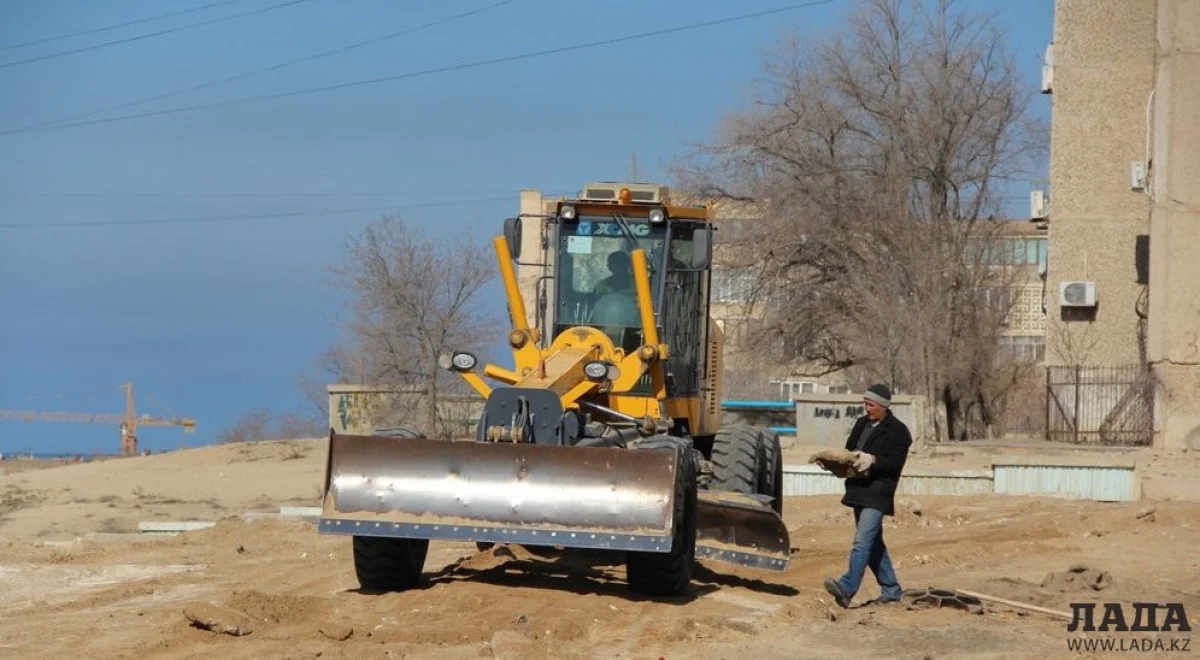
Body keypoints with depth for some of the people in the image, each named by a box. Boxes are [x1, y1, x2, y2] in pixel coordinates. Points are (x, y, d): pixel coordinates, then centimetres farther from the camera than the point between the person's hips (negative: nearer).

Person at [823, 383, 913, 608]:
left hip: (878, 493, -9)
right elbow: (850, 449, 24)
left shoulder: (898, 430, -5)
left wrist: (873, 460, -25)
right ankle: (891, 589, 25)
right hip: (859, 489, 9)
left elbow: (896, 462, -12)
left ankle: (847, 588, -29)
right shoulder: (861, 424, 17)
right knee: (873, 543, 14)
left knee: (863, 540, -18)